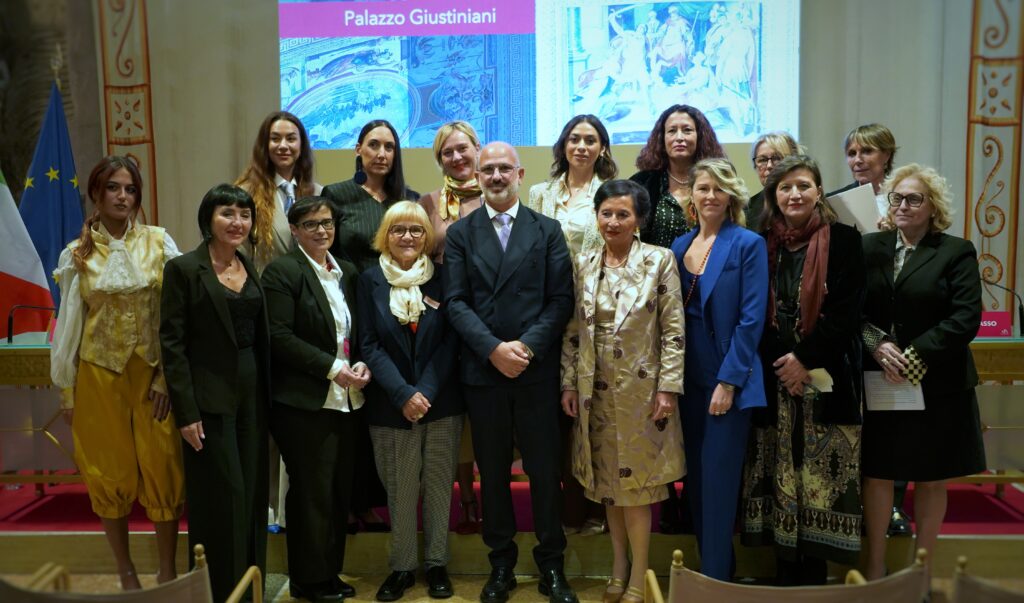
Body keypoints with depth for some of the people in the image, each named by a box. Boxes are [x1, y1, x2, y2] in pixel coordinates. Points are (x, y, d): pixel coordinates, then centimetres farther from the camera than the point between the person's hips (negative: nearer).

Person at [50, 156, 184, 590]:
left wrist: (168, 376, -9)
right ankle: (126, 571, 26)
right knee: (109, 472, 10)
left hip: (152, 371, -1)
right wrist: (67, 391, 5)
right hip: (99, 374, 1)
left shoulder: (159, 243, -2)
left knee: (163, 468, 2)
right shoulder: (78, 254, 1)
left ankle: (168, 571, 18)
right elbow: (69, 324, 4)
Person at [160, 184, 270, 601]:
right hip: (210, 398, -6)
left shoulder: (251, 269, 10)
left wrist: (267, 395, 8)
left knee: (252, 494, 11)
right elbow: (172, 344, -10)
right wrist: (186, 412, -14)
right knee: (222, 497, 0)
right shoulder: (183, 269, -7)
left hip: (252, 393, 6)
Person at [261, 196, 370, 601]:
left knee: (340, 490, 11)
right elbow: (280, 336, -15)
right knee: (312, 491, 2)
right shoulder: (283, 271, -7)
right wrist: (333, 368, -18)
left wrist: (362, 364, -3)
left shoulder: (347, 272, 13)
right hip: (304, 401, -6)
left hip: (345, 399, 7)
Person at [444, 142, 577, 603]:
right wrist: (493, 349, -14)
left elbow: (561, 299, -1)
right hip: (482, 371, 1)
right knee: (492, 472, 11)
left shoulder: (548, 230, 6)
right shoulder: (460, 233, 6)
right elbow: (456, 302, -2)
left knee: (544, 470, 6)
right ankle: (501, 564, 26)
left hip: (536, 370, 0)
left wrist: (527, 346, -14)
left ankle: (551, 566, 21)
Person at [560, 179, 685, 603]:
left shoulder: (660, 261, -5)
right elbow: (573, 330, 7)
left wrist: (668, 387, -12)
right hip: (596, 391, 4)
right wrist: (568, 384, 2)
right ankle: (619, 565, 28)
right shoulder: (583, 265, 5)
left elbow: (673, 330, -7)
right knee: (607, 480, 12)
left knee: (636, 481, 2)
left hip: (640, 389, -4)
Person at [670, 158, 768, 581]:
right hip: (689, 379, 6)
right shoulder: (679, 247, 9)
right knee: (695, 480, 13)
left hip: (728, 380, -6)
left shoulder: (748, 244, -7)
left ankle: (716, 579, 9)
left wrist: (729, 380, -16)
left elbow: (751, 318, -12)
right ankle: (707, 569, 28)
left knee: (718, 482, -3)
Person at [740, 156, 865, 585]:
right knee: (780, 475, 5)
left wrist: (805, 359, -12)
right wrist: (781, 365, -6)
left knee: (819, 477, 0)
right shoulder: (762, 244, 8)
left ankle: (813, 574, 13)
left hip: (825, 379, -2)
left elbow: (846, 311, -6)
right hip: (774, 381, 2)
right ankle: (785, 573, 16)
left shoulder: (844, 240, 1)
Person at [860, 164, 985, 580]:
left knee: (931, 480, 9)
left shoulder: (956, 252, -2)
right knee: (876, 474, 6)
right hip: (878, 383, 2)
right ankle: (875, 568, 20)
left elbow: (965, 319, -10)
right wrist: (877, 346, -16)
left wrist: (913, 357, -16)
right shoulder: (869, 247, 5)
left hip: (936, 385, -1)